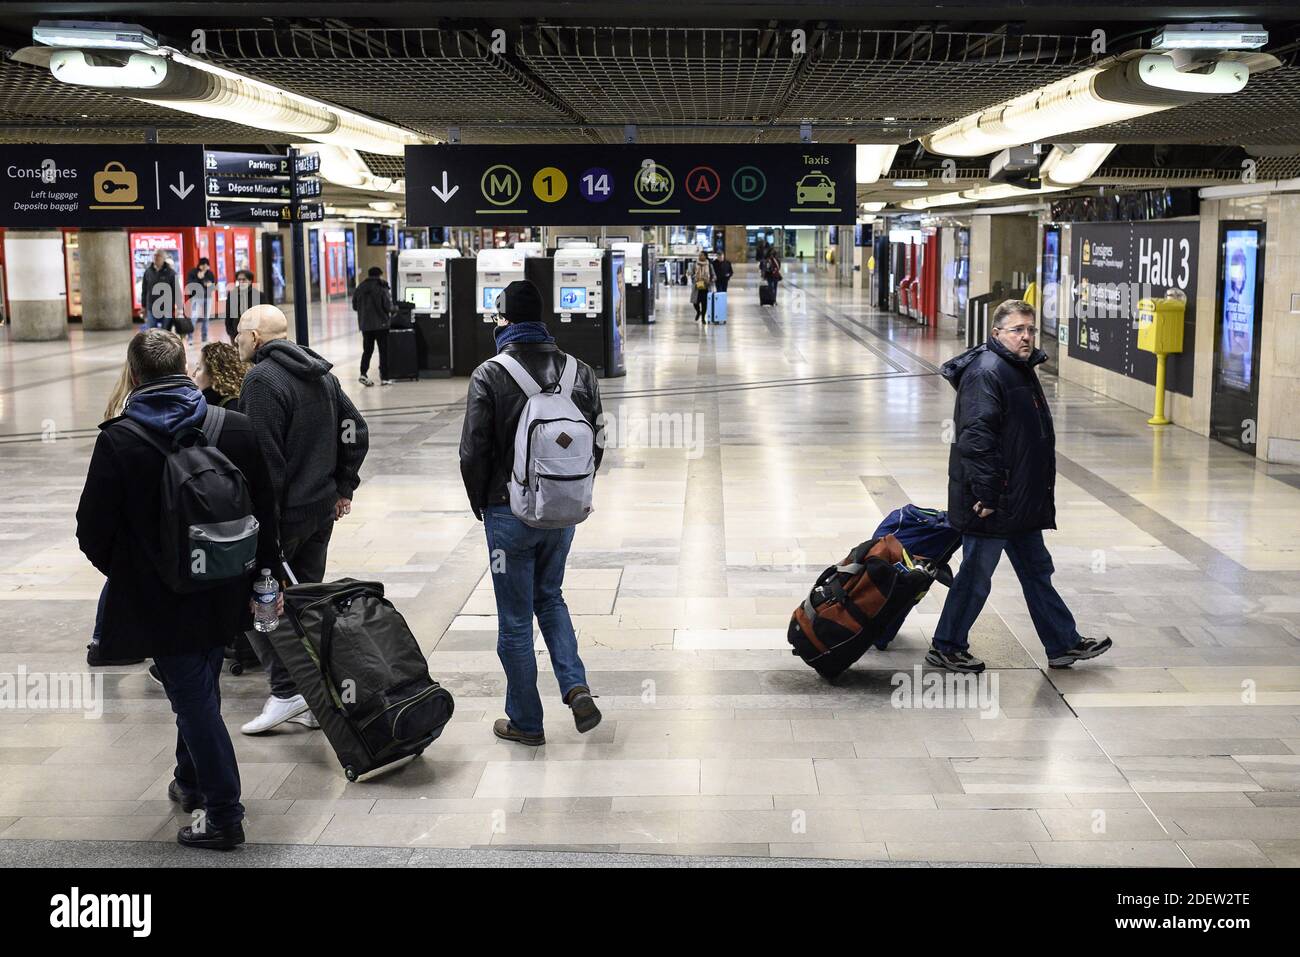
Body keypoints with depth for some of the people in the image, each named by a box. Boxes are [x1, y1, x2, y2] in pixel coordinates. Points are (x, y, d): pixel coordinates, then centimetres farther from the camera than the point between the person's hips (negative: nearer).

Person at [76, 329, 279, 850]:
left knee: (193, 699, 5)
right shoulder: (237, 428, -6)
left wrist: (120, 571, 10)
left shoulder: (117, 441, -17)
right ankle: (192, 782, 41)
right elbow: (266, 513, 0)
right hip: (224, 593, 5)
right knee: (201, 690, 24)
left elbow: (93, 530, -10)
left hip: (161, 601, -4)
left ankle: (224, 815, 9)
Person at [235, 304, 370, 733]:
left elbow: (264, 458, -20)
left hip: (284, 511, -8)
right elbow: (356, 430, 16)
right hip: (323, 509, 8)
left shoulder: (262, 379, -15)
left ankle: (287, 690, -5)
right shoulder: (321, 373, 13)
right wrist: (343, 486, 18)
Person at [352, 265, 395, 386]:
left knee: (367, 350, 13)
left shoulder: (360, 288, 3)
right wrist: (395, 309, 8)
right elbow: (388, 307, -13)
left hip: (365, 325, 4)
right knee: (384, 350, 6)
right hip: (381, 324, -4)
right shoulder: (382, 288, -11)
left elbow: (354, 306, 7)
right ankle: (384, 378, 6)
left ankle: (363, 374, -2)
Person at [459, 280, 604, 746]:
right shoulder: (580, 371, 0)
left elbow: (473, 452, -13)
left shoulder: (489, 376, -14)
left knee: (515, 619, 8)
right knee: (550, 596, 25)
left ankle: (525, 722, 19)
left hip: (510, 513, -4)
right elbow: (596, 442, 5)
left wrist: (480, 503, 4)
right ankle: (576, 687, 8)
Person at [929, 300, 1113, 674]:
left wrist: (1036, 497, 23)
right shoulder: (986, 372, -18)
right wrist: (985, 495, -26)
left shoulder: (1022, 370, 15)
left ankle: (1063, 644, 26)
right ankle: (946, 647, 15)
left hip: (1021, 502, 10)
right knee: (976, 575, 2)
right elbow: (976, 437, -25)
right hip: (991, 504, -10)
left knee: (1036, 571, 17)